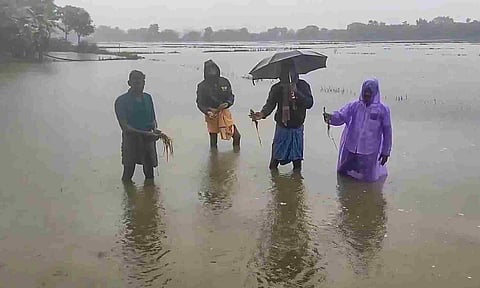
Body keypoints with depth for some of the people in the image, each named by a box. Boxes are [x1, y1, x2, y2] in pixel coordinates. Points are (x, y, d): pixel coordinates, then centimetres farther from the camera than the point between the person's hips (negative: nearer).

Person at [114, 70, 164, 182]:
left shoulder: (148, 98, 8)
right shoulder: (121, 101, -9)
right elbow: (125, 126, -15)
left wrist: (155, 129, -8)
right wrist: (145, 133, -25)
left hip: (148, 140, 5)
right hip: (131, 140, -5)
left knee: (149, 174, 15)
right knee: (128, 175, 3)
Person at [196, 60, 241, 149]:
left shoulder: (224, 81, -1)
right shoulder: (202, 86, -7)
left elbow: (231, 96, 6)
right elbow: (200, 103, -5)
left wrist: (227, 103, -16)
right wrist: (207, 112, -23)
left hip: (224, 112, 1)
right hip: (211, 114, -1)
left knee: (236, 135, -5)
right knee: (213, 141, 8)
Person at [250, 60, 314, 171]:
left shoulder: (303, 85, -4)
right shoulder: (277, 88, -5)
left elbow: (309, 103, -13)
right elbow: (270, 104, -14)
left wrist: (297, 92, -27)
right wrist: (262, 114, -34)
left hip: (297, 128, 1)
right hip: (282, 127, 0)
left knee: (297, 157, 10)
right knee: (276, 156, 2)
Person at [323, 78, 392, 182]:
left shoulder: (382, 110, -5)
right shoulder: (354, 106, -1)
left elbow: (387, 132, -1)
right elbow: (340, 116, -12)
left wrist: (386, 152, 1)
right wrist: (331, 117, -35)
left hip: (369, 152, -2)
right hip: (350, 150, 3)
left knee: (368, 178, 9)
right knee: (343, 173, 17)